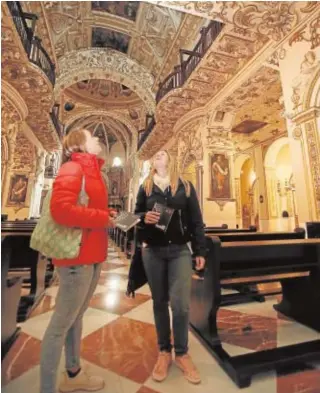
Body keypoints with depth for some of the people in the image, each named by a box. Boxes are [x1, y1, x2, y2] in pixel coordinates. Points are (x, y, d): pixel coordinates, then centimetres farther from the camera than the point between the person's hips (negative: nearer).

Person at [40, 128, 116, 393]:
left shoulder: (92, 171, 15)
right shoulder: (72, 169, -12)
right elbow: (60, 209, -26)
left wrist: (108, 215, 2)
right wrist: (103, 218, -19)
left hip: (93, 256, 10)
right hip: (76, 256, -9)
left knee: (76, 317, 22)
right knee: (61, 323, 5)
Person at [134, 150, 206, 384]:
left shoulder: (186, 186, 4)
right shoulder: (145, 188, 7)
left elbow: (196, 221, 3)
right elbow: (135, 215, 9)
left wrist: (200, 251, 2)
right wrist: (144, 217, -15)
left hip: (180, 251, -1)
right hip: (152, 251, 2)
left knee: (180, 303, -4)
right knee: (159, 302, 11)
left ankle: (182, 353, 23)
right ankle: (164, 352, 32)